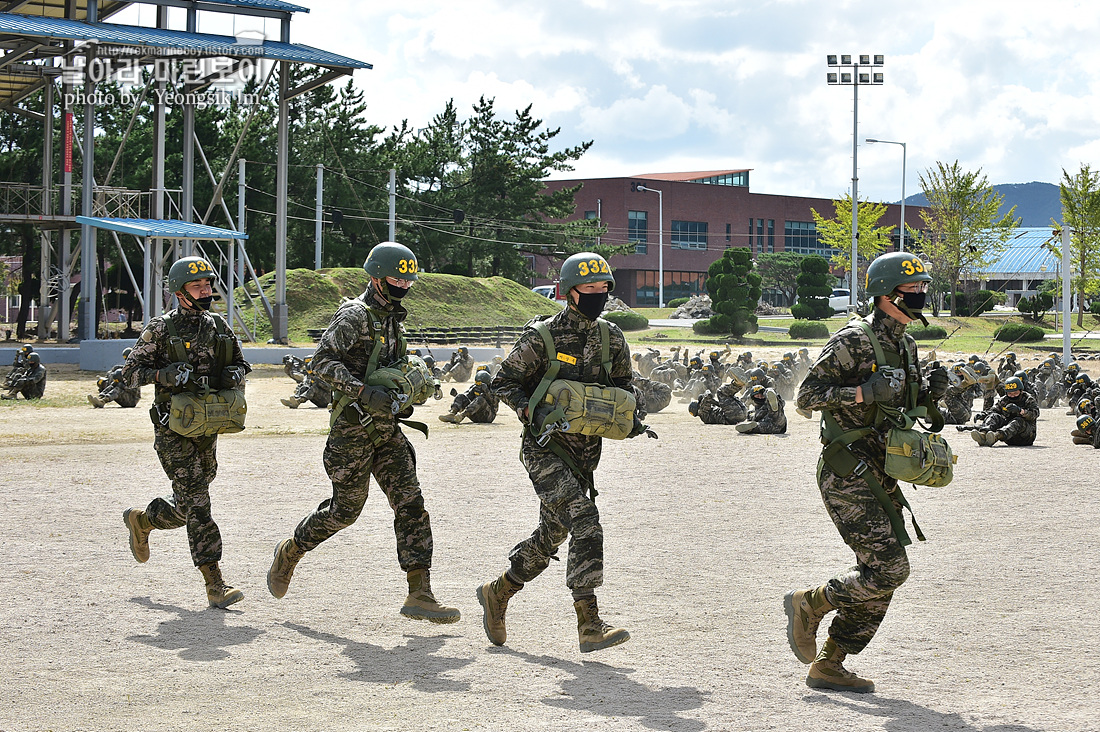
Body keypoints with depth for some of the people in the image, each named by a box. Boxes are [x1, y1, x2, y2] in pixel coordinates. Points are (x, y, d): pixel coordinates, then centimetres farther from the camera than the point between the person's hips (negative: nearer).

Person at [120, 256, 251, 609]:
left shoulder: (219, 326, 8)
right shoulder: (161, 329, -6)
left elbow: (241, 364, 17)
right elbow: (130, 372, -5)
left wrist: (234, 374, -7)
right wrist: (163, 374, -23)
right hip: (173, 431, -6)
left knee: (189, 505, 17)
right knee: (196, 503, -11)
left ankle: (141, 520, 46)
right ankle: (215, 586, -11)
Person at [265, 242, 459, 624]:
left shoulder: (392, 318, 15)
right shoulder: (354, 316, -12)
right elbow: (323, 360, -22)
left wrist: (418, 376, 12)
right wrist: (365, 392, -29)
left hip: (386, 428, 8)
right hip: (353, 426, -8)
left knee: (410, 504, -3)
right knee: (346, 508, 3)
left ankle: (420, 595, -5)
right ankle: (289, 553, 28)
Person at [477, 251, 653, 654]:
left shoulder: (612, 338, 6)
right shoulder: (542, 337, -10)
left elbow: (624, 387, 20)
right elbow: (504, 382, -3)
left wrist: (632, 420, 0)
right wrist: (533, 412, -19)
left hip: (584, 451, 7)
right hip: (545, 448, -7)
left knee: (552, 534, 14)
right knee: (585, 522, -21)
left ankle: (496, 593, 36)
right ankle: (590, 626, -22)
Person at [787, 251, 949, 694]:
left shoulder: (906, 346, 15)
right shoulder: (853, 341, -12)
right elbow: (806, 396, -15)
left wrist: (929, 392, 5)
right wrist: (863, 392, -25)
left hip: (879, 476, 9)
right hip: (847, 472, -9)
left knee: (879, 577, 7)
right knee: (889, 569, -15)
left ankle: (828, 665, 15)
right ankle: (808, 605, 6)